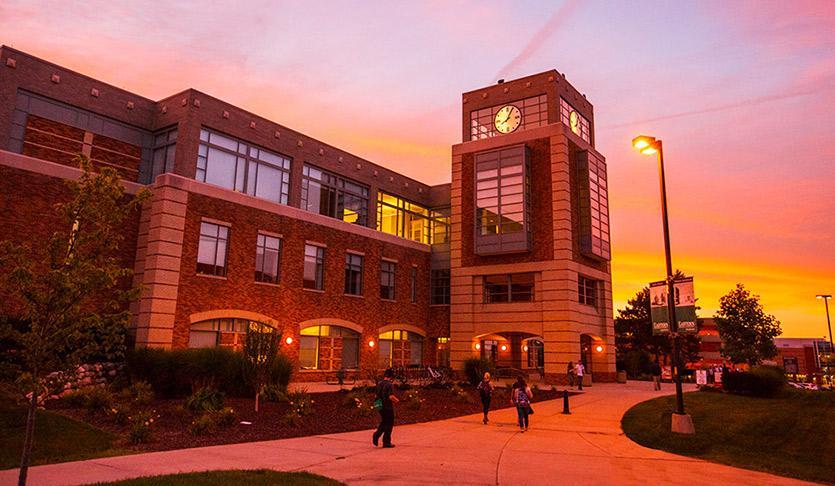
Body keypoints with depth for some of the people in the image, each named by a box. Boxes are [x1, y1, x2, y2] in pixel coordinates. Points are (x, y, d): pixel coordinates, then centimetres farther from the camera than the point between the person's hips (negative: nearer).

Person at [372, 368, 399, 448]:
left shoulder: (379, 384, 7)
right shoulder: (389, 384, -16)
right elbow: (391, 396, -25)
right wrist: (396, 400, -4)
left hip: (380, 407, 7)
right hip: (388, 407, -7)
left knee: (383, 423, 21)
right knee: (389, 424, 6)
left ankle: (376, 435, 1)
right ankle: (386, 442, 10)